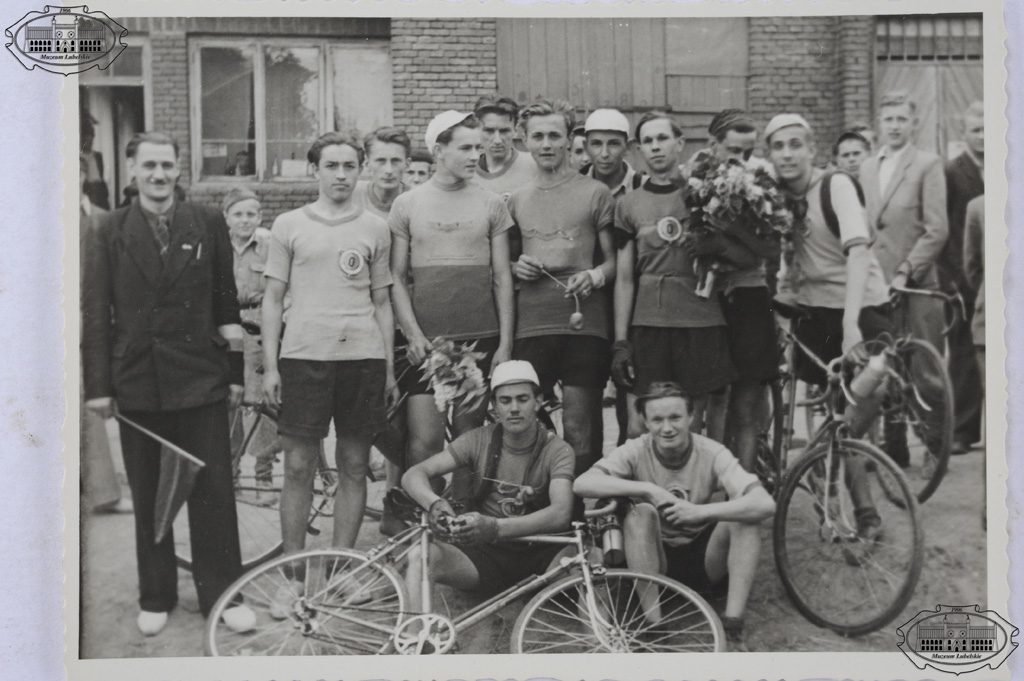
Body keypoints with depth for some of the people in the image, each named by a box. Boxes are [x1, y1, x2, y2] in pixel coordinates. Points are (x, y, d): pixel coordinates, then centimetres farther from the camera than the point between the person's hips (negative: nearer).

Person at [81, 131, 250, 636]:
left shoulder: (208, 224, 2)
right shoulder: (109, 232, 3)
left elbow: (226, 301, 5)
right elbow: (95, 314, 2)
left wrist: (235, 373, 4)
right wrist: (98, 385, -3)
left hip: (201, 380, 0)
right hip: (136, 384, 1)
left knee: (213, 491, 4)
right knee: (148, 497, 10)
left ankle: (222, 594, 17)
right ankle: (155, 598, 24)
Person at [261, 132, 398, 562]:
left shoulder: (375, 228, 11)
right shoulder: (288, 225, 7)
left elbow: (382, 303, 13)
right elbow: (273, 299, 7)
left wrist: (389, 370, 9)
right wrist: (269, 367, 0)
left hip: (363, 356, 2)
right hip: (303, 354, -1)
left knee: (353, 466, 5)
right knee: (299, 466, 0)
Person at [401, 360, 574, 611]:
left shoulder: (557, 450, -6)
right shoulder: (479, 440, 0)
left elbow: (561, 513, -24)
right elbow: (413, 475, -5)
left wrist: (495, 528, -41)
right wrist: (436, 504, -31)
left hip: (538, 554, -1)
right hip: (484, 553, 1)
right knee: (420, 555, -28)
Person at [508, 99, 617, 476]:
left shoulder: (595, 193, 6)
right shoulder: (516, 200, 16)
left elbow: (614, 259, 6)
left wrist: (593, 276, -14)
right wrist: (516, 267, 2)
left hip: (584, 322, -3)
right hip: (531, 326, 3)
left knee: (580, 427, -1)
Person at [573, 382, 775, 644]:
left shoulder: (712, 454, -13)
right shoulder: (636, 452, -12)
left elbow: (766, 504, -27)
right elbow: (581, 484, -28)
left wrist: (701, 511, -41)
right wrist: (648, 489, -35)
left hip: (704, 562, 0)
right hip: (655, 559, 0)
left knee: (744, 516, -25)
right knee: (640, 512, -29)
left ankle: (732, 625, -26)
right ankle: (653, 622, -28)